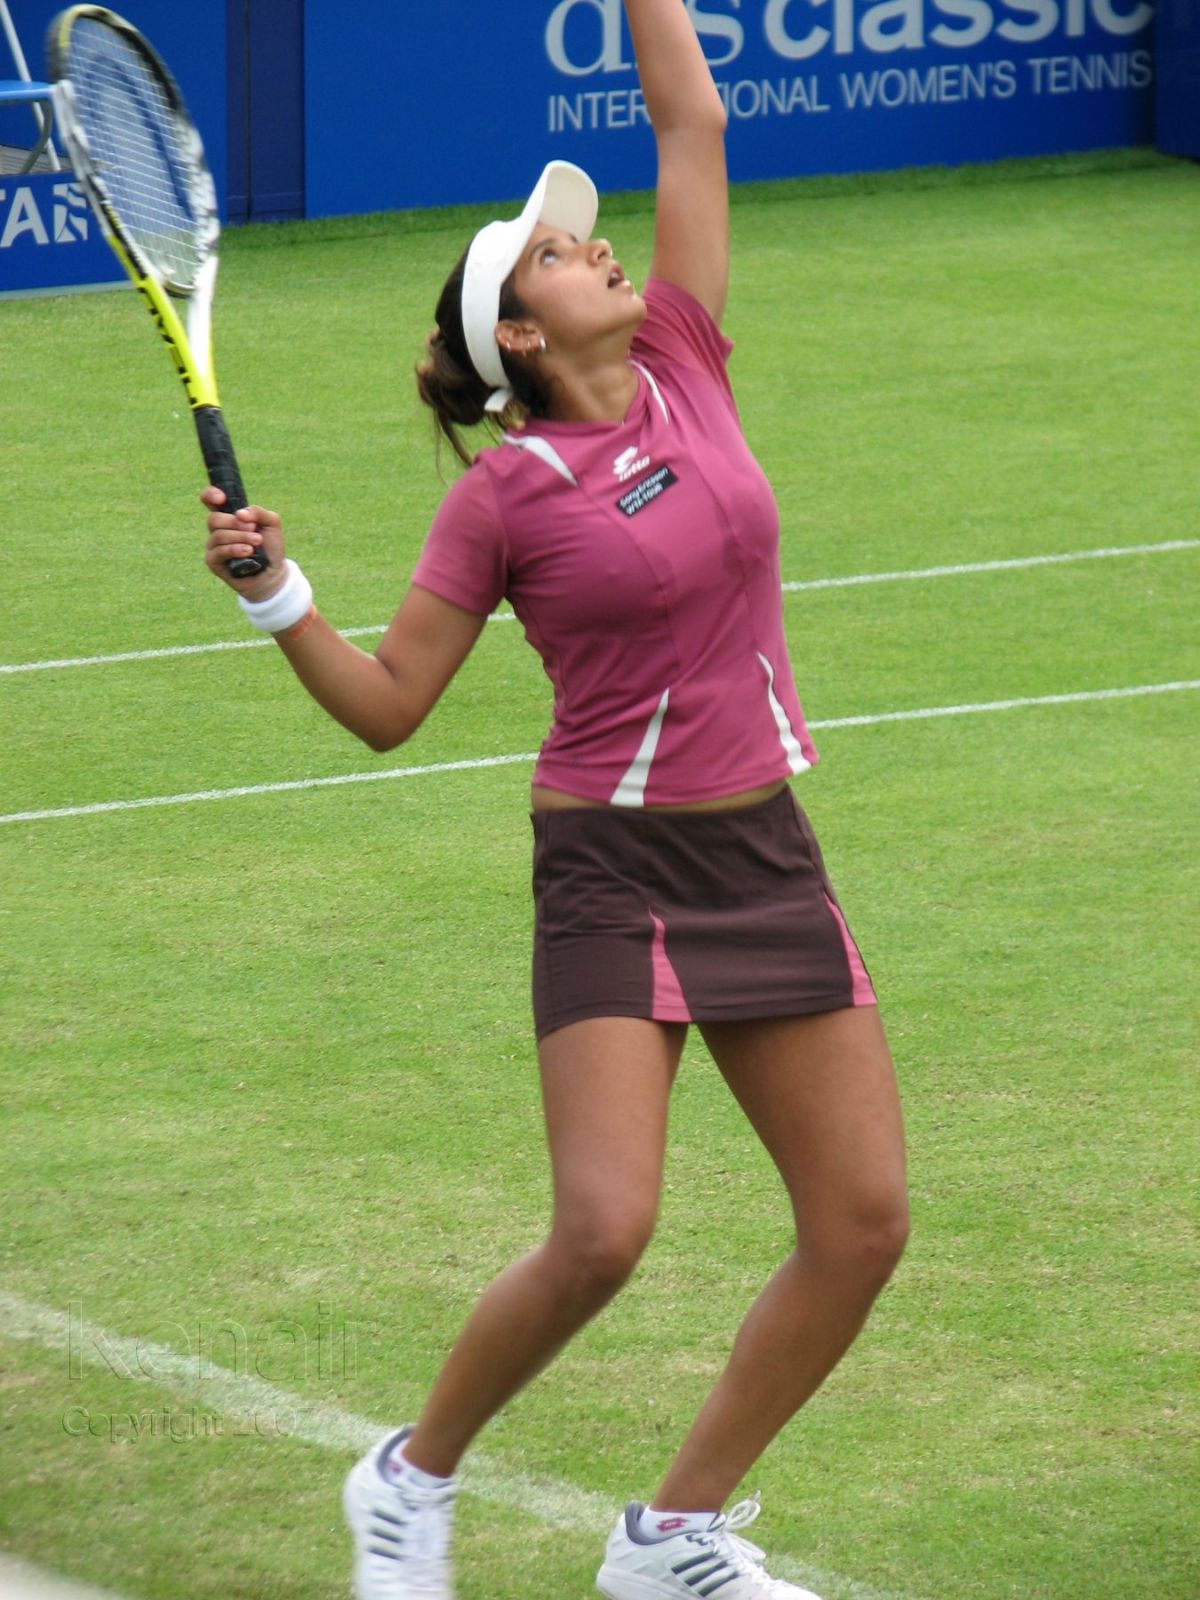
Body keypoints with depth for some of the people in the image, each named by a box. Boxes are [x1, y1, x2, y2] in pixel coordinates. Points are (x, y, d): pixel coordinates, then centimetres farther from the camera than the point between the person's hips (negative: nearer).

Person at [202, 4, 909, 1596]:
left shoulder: (684, 369, 5)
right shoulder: (505, 496, -7)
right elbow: (387, 703, -3)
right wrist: (276, 596, -17)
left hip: (765, 856, 6)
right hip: (615, 870, -5)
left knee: (863, 1221, 1)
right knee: (602, 1231, -17)